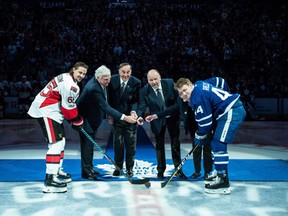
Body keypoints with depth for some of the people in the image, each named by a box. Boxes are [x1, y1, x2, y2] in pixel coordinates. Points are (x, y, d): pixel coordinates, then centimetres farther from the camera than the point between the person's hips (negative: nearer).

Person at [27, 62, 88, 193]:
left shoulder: (66, 78, 15)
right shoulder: (69, 85, -18)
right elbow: (69, 107, -15)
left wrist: (73, 118, 18)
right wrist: (77, 121, 1)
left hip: (47, 109, 11)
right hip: (46, 112, -11)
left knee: (61, 141, 18)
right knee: (56, 143, -15)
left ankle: (57, 171, 30)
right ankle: (50, 179, -18)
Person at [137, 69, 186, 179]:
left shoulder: (170, 83, -14)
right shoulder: (144, 90, -16)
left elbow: (179, 97, -5)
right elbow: (142, 107, -18)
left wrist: (177, 112, -12)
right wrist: (140, 116, -37)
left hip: (172, 117, 1)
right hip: (158, 120, 0)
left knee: (175, 143, 8)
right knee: (159, 145, 9)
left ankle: (178, 169, 20)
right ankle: (160, 170, 22)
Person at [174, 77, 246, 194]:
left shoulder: (198, 95, -15)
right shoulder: (199, 86, 14)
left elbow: (205, 121, -12)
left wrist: (200, 137, 3)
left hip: (232, 112, -10)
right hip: (234, 110, 10)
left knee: (218, 145, -12)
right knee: (216, 144, 16)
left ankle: (223, 182, -11)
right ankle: (221, 176, 25)